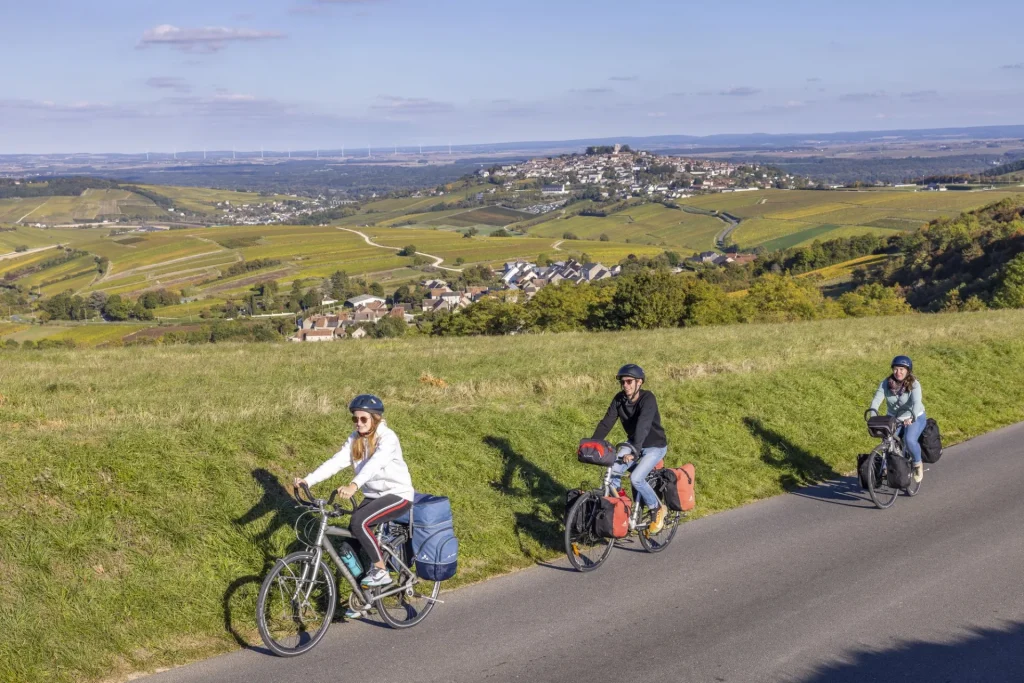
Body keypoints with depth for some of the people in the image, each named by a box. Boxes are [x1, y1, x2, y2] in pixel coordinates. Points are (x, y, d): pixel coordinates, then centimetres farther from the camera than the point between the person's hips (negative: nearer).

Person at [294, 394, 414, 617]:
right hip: (373, 495, 7)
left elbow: (375, 463, -39)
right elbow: (337, 461, -10)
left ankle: (381, 571, -13)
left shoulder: (387, 438, -20)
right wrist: (308, 479, -25)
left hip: (397, 495, -7)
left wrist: (354, 485, -56)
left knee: (359, 522, -30)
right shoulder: (355, 439, 1)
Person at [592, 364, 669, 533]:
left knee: (636, 478, -23)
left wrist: (634, 451, -51)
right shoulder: (619, 399, -8)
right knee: (613, 471, -14)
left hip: (655, 446, -6)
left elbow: (643, 426, -39)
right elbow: (606, 423, -12)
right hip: (634, 443, 6)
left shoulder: (647, 399, -26)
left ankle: (658, 510, 0)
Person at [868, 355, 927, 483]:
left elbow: (916, 402, -35)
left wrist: (911, 417, -53)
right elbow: (877, 399, -21)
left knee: (909, 440, -28)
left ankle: (918, 464, 0)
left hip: (914, 418, -3)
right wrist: (872, 413, -41)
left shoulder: (914, 385, -19)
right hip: (893, 418, 3)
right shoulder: (886, 383, -10)